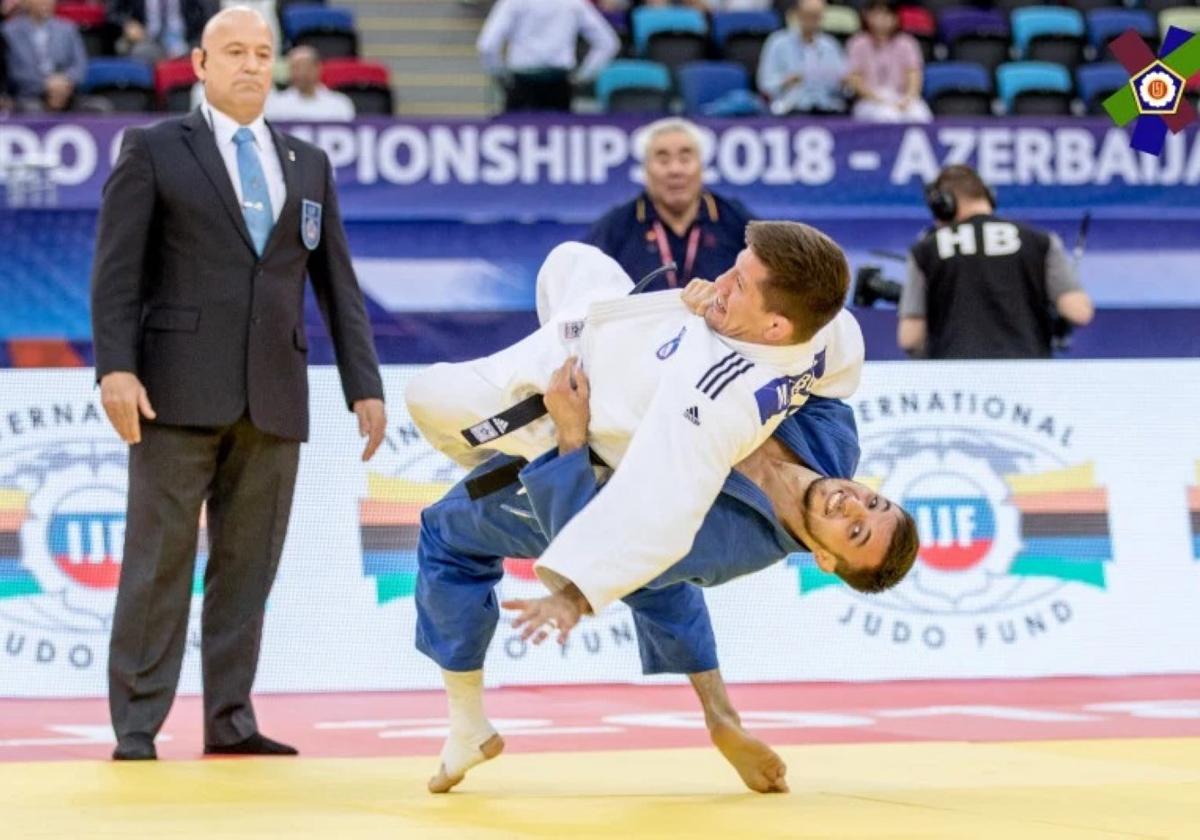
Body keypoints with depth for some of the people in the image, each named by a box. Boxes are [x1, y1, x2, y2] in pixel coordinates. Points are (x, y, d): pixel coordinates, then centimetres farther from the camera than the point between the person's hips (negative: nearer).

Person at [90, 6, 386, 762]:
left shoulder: (310, 165, 17)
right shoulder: (154, 150, 5)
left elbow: (338, 284, 15)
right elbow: (117, 269, -3)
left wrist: (364, 385, 7)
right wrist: (115, 367, -15)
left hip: (274, 397, 4)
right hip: (180, 391, -4)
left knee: (248, 567, 4)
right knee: (159, 563, -3)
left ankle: (230, 721, 10)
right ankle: (137, 728, 0)